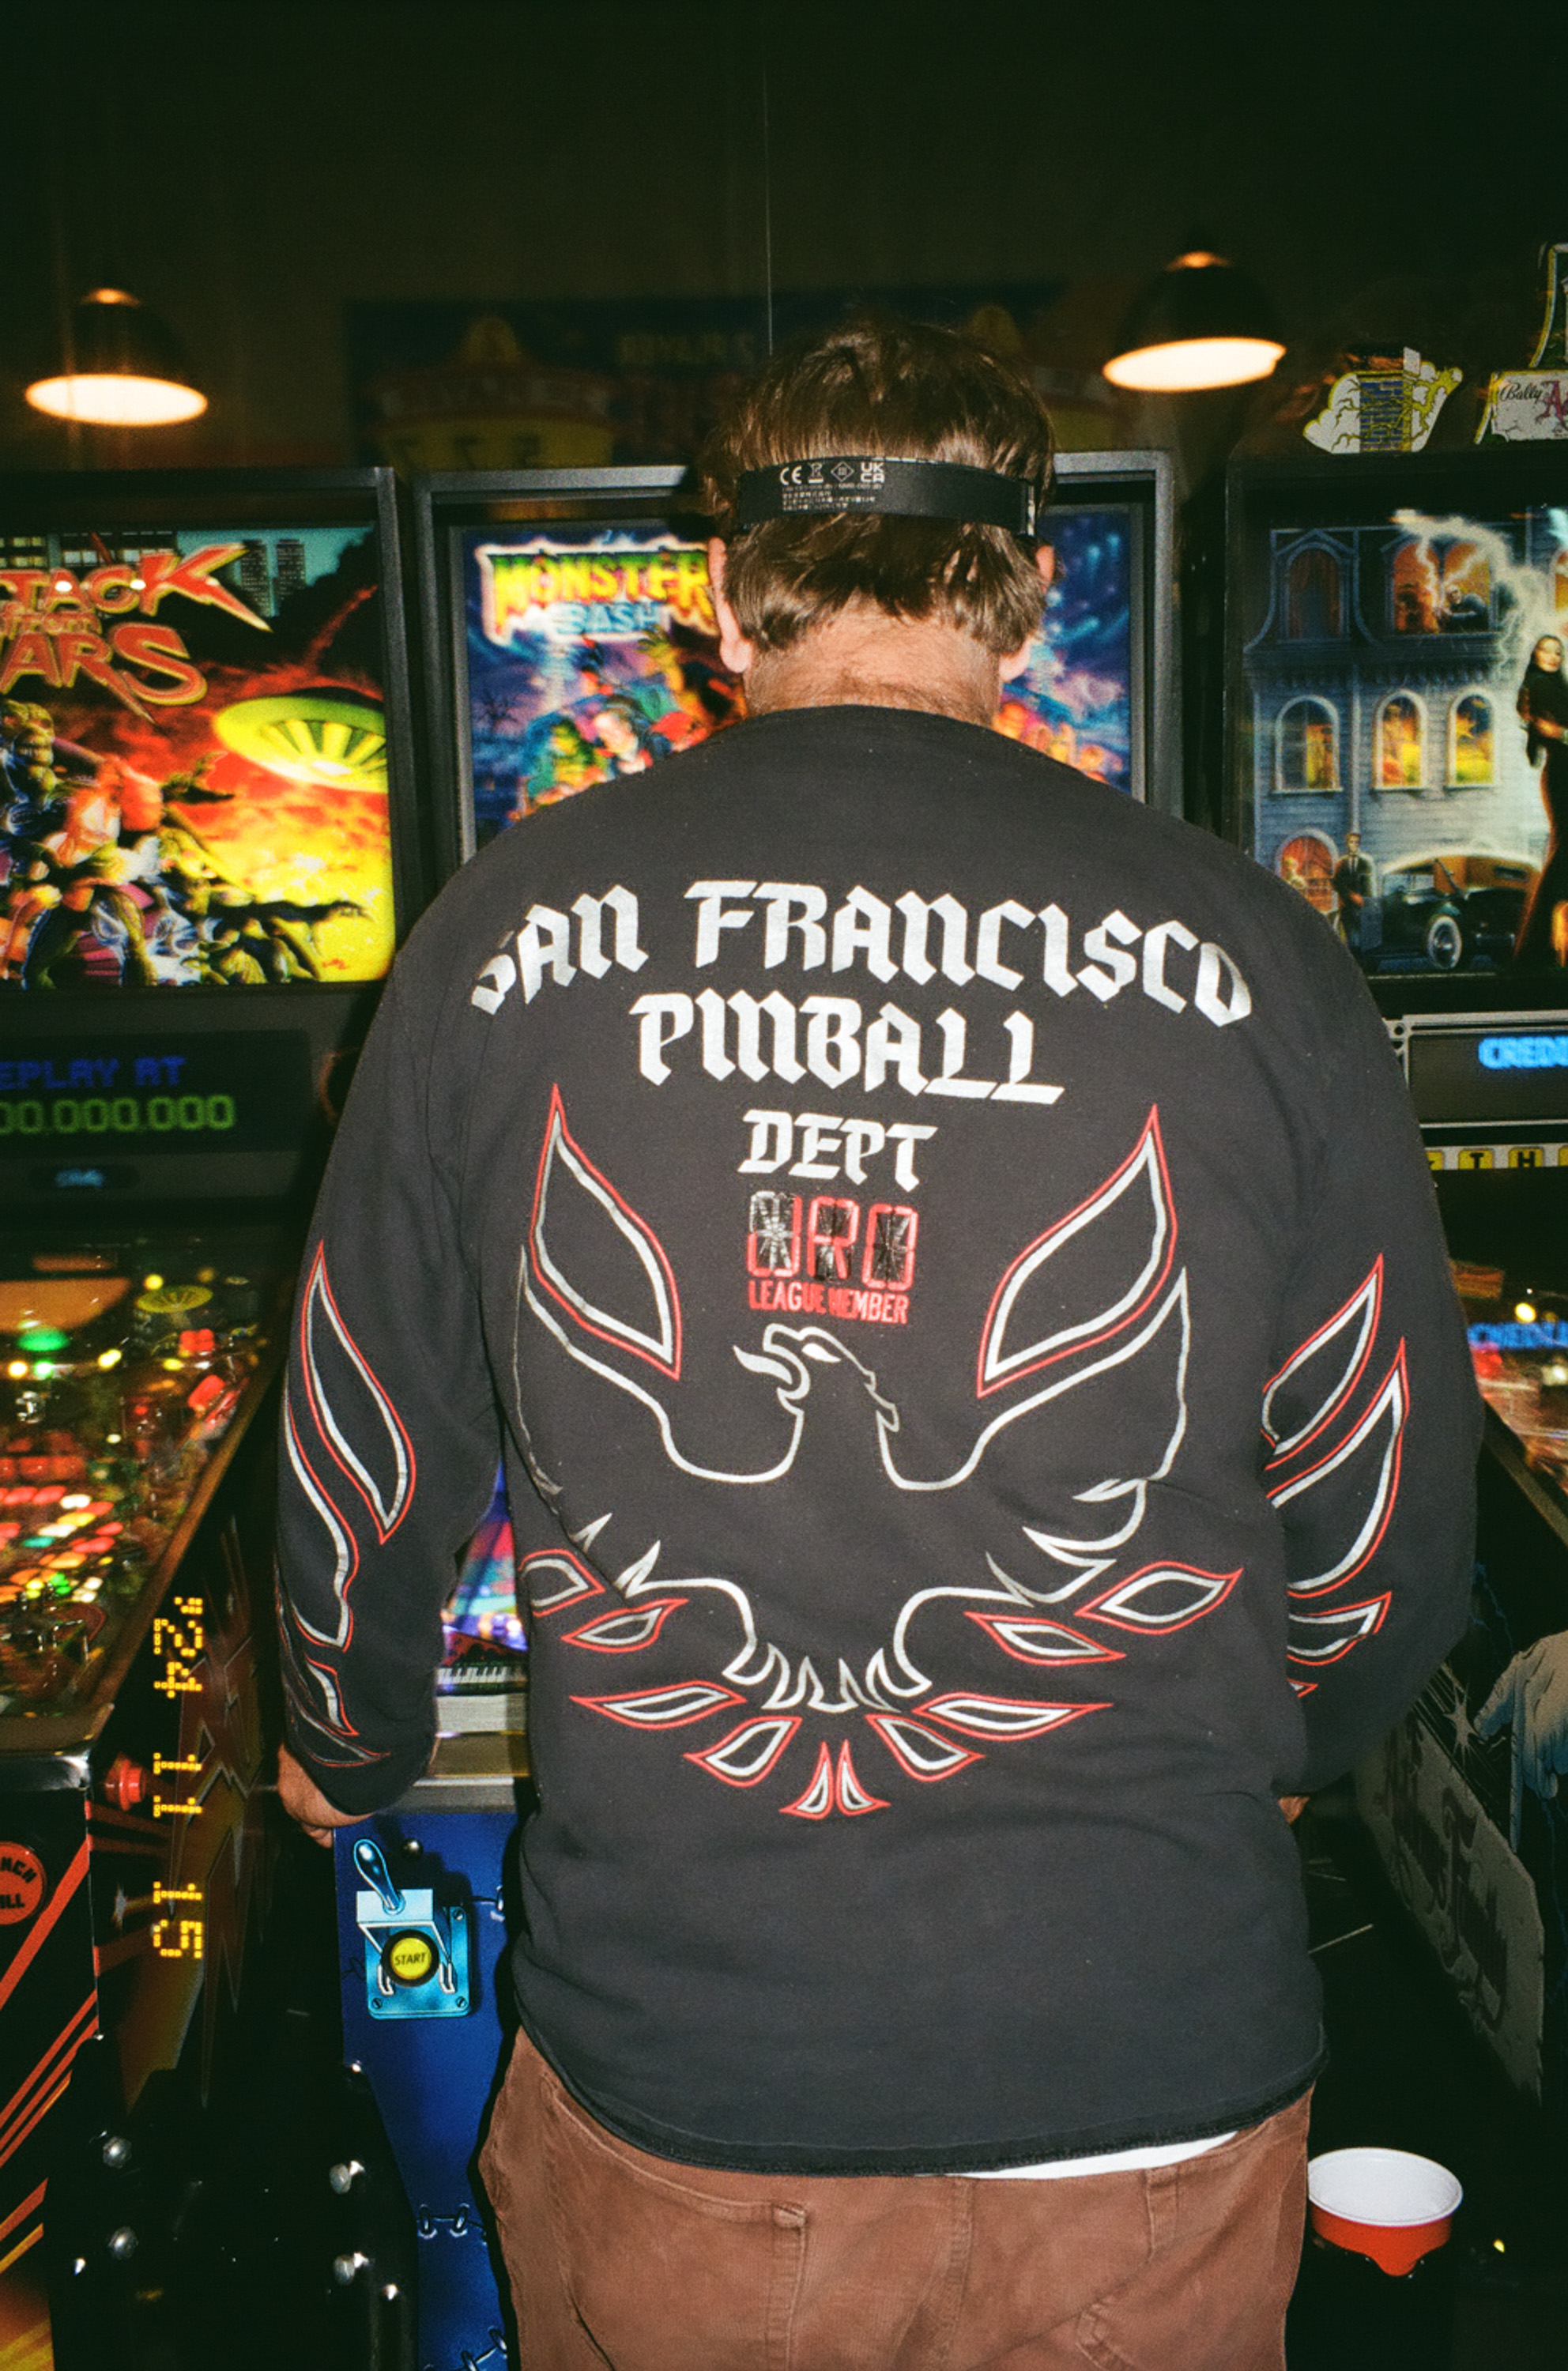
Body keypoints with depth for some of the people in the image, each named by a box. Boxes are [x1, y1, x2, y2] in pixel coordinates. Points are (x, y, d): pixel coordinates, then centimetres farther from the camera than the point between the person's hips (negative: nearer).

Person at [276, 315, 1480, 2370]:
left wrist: (349, 1755, 24)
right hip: (1153, 2117, 0)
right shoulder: (1248, 962, -9)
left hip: (661, 2103, 1)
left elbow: (368, 1477, 3)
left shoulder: (507, 937, -8)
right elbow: (1388, 1545, 0)